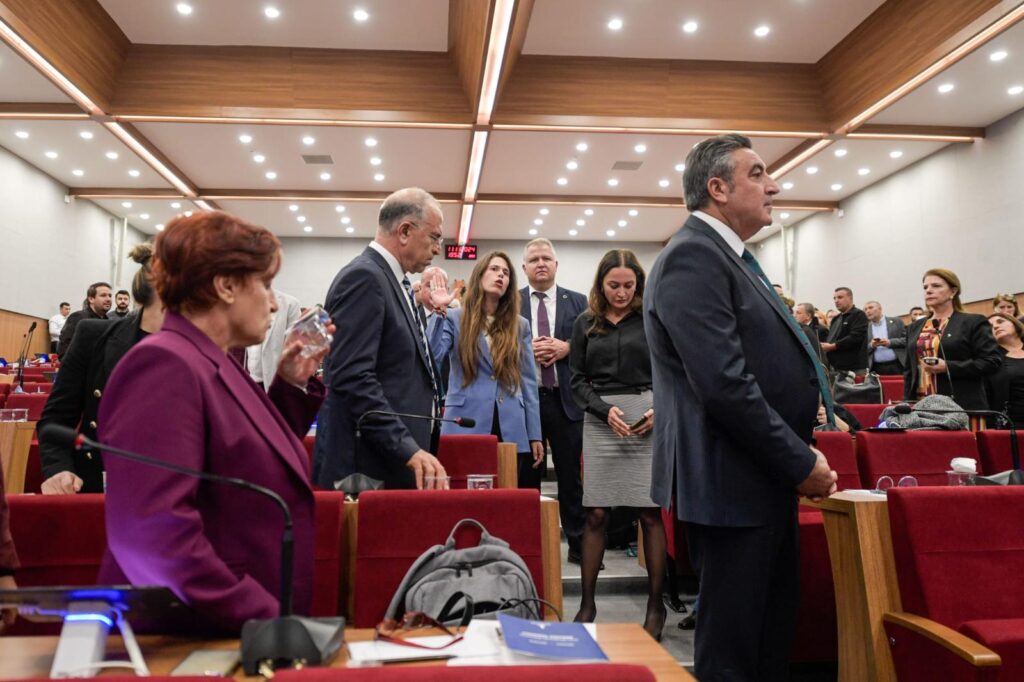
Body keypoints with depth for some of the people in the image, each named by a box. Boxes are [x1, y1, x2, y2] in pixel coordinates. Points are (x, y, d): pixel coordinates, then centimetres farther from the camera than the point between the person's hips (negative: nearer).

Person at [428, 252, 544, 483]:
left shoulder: (520, 325, 11)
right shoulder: (454, 319, 4)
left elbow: (528, 381, 10)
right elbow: (430, 360, -11)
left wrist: (534, 435, 6)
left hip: (512, 432, 3)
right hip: (465, 428, -2)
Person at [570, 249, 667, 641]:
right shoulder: (585, 324, 10)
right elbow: (578, 380, 7)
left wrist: (660, 409, -10)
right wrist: (606, 409, -8)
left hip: (648, 420, -1)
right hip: (600, 421, 1)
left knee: (650, 512, 0)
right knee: (596, 514, 2)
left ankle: (656, 603, 13)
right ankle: (587, 602, 14)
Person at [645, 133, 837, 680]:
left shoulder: (727, 256, 17)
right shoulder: (692, 256, -15)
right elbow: (724, 383, -24)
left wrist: (799, 458, 12)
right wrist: (801, 462, -15)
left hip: (765, 482, 10)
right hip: (733, 487, -10)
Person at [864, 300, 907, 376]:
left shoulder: (896, 322, 8)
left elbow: (907, 339, 2)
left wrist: (890, 342, -11)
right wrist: (871, 345, -11)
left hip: (896, 366, -1)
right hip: (876, 369, 1)